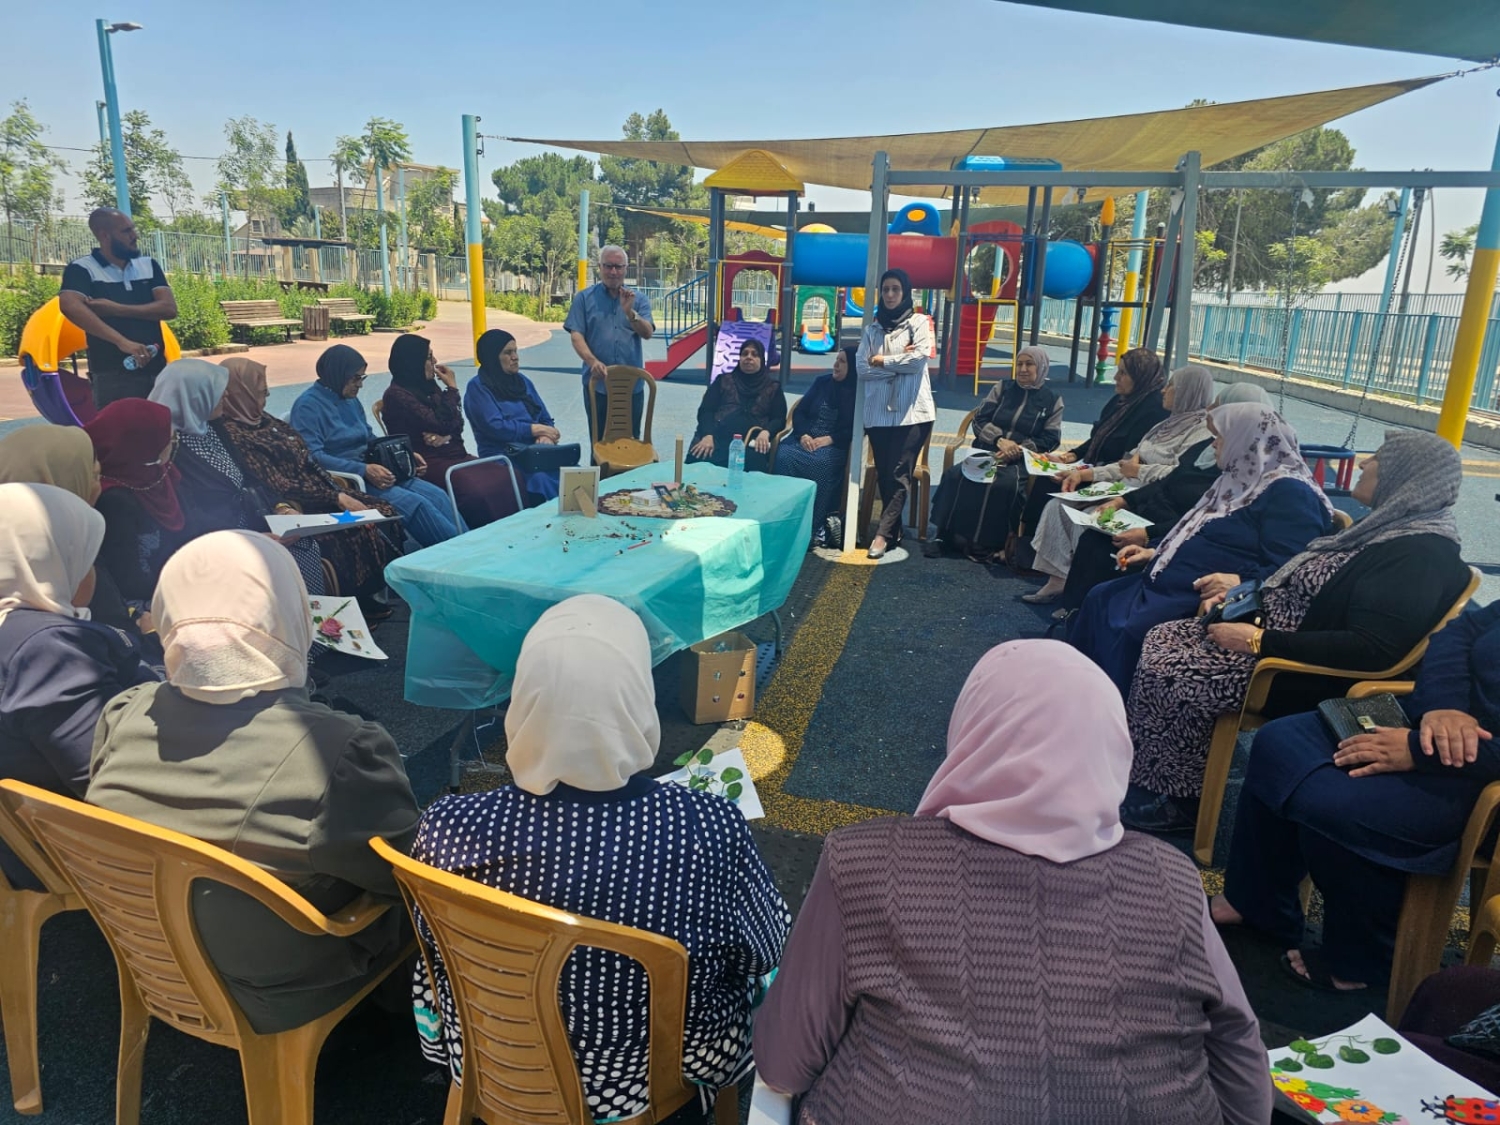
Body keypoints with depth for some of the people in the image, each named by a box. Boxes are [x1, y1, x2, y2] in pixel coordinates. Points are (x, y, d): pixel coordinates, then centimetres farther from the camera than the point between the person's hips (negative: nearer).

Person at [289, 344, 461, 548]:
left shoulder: (352, 401, 16)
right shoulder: (308, 406, -8)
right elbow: (312, 456, -18)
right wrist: (364, 470, -25)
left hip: (369, 472, 8)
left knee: (437, 495, -14)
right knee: (415, 503, -26)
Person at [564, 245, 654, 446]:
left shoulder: (639, 299, 8)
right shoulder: (584, 298, 4)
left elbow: (647, 334, -5)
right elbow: (576, 335, -4)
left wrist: (630, 312, -23)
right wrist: (592, 361, -22)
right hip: (597, 384, -1)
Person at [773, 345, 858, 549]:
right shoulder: (822, 382, 18)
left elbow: (855, 430, -5)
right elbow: (799, 412, 14)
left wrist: (830, 439, -18)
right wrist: (803, 435, -5)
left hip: (835, 445, -4)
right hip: (806, 439, 4)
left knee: (821, 463, -38)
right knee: (785, 456, -29)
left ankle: (814, 526, -31)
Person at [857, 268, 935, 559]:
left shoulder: (920, 323, 6)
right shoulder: (872, 330, 14)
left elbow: (919, 358, -10)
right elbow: (861, 368, 1)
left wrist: (883, 361, -1)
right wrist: (900, 361, -7)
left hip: (912, 412, -3)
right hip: (878, 413, 4)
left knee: (899, 475, -8)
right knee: (884, 476, 4)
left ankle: (883, 534, -7)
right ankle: (893, 531, 12)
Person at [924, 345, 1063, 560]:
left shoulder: (1052, 400, 10)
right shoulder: (1003, 387, 16)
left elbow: (1050, 440, 2)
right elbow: (980, 420, 7)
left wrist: (1019, 450, -15)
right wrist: (1000, 440, -13)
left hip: (1021, 461, -3)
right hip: (986, 452, 3)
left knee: (1004, 485, -37)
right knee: (955, 476, -27)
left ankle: (985, 543, -24)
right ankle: (942, 534, -20)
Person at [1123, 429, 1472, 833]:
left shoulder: (1420, 557, -22)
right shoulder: (1389, 527, 9)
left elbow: (1371, 650, -30)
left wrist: (1259, 641, -27)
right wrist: (1244, 583, 7)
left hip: (1308, 674, -10)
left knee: (1167, 671, -18)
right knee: (1163, 639, 1)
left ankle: (1178, 799, 3)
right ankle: (1147, 775, 8)